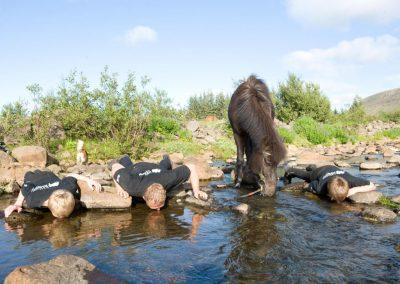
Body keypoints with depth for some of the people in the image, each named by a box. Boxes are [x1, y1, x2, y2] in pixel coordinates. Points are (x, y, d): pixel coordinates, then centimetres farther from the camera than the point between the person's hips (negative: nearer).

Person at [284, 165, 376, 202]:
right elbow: (306, 186, -26)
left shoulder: (351, 180, -48)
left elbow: (373, 186, -36)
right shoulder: (320, 188, -48)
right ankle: (290, 172, 62)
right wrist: (325, 193, -34)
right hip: (320, 172, -2)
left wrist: (355, 189, -51)